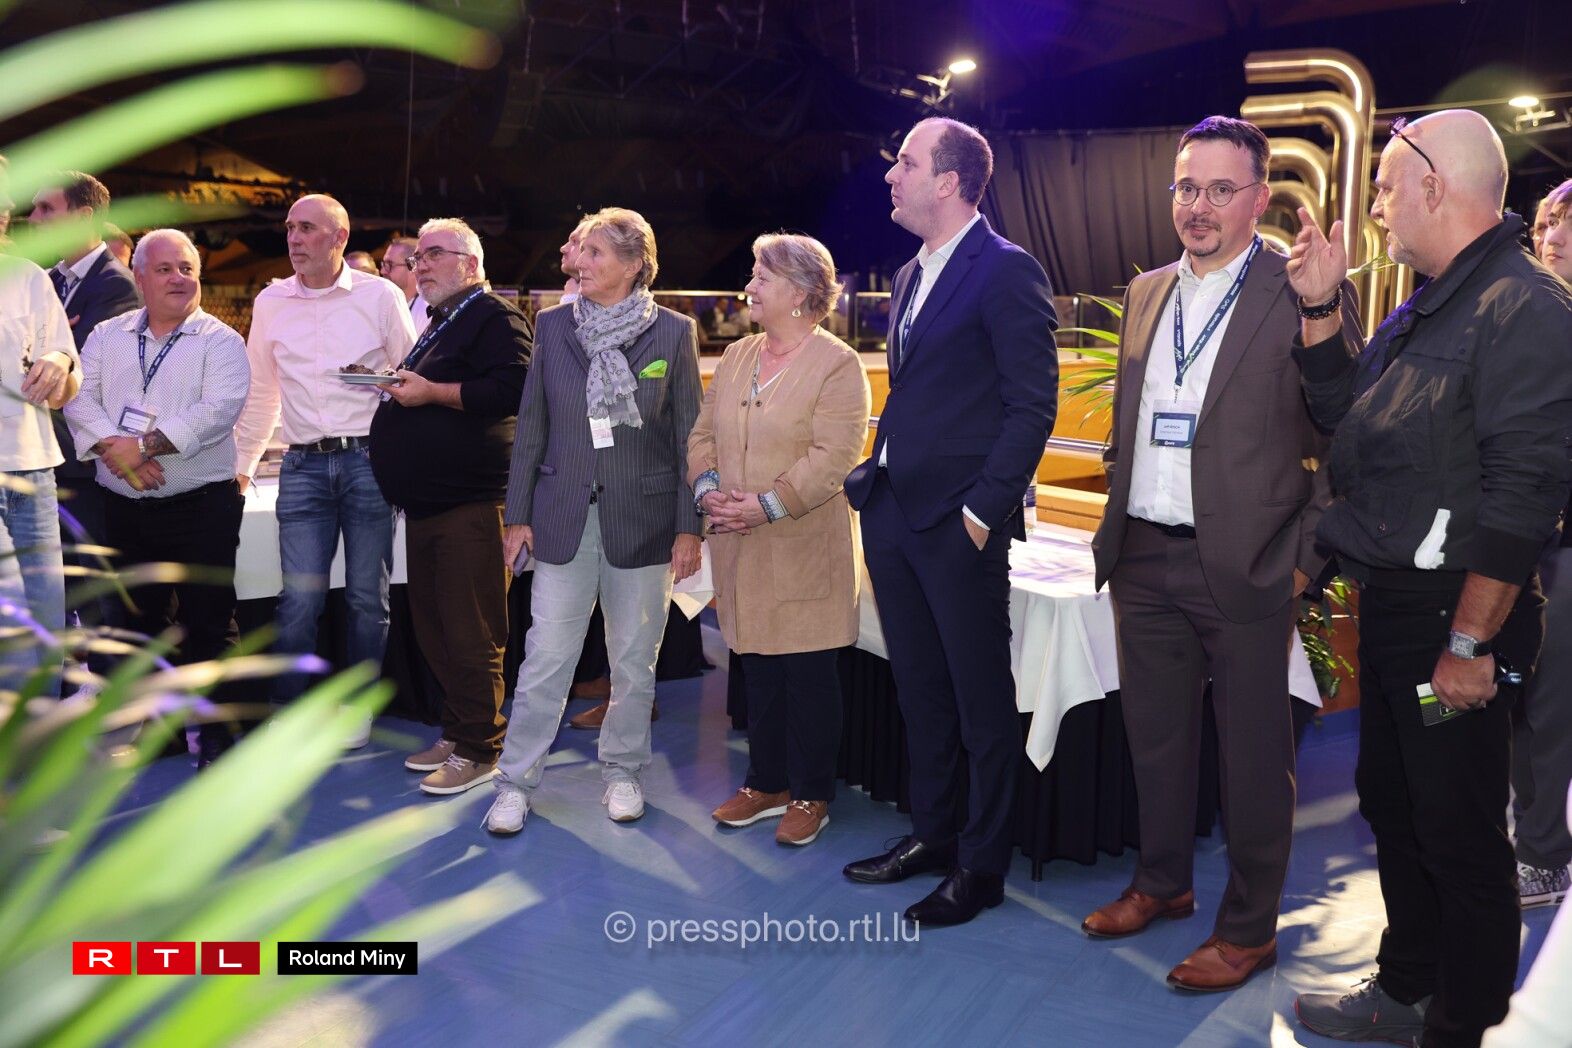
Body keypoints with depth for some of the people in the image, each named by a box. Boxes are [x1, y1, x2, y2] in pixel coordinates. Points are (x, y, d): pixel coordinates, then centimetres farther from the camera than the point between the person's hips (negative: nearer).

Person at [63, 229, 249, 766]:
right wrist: (114, 448, -15)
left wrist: (144, 445, -18)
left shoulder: (220, 340, -1)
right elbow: (81, 398, 2)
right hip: (125, 506, 4)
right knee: (138, 619, 15)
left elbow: (218, 409, -16)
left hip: (201, 504, -4)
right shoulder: (108, 336, 12)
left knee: (207, 622, -1)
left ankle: (213, 731, 9)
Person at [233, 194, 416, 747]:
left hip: (369, 459, -2)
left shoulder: (380, 296, 1)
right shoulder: (271, 303, 10)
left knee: (368, 598, 5)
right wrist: (239, 465, 20)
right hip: (303, 467, 2)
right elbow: (260, 392, 18)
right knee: (299, 600, -2)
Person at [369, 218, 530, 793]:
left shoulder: (495, 317, -7)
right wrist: (396, 386, 17)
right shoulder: (438, 325, 24)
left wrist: (431, 392, -18)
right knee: (434, 631, 14)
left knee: (470, 636, -5)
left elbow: (510, 391, -22)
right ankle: (455, 734, 26)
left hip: (470, 505, -10)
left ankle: (478, 751, 5)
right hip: (426, 504, 10)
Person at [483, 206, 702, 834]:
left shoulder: (673, 332, -1)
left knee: (634, 660, 10)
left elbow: (688, 435, 0)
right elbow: (531, 427, 7)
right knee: (545, 659, 3)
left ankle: (622, 771, 28)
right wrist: (518, 515, 4)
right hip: (563, 516, 1)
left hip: (642, 517, -1)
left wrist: (689, 527, -4)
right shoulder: (553, 325, 5)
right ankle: (516, 783, 15)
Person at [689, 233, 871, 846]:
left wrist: (766, 505, -21)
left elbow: (833, 456, -17)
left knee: (809, 675, 3)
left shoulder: (837, 364, -8)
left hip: (805, 549, -6)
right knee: (757, 670, 14)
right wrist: (708, 488, -6)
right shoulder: (736, 357, 13)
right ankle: (767, 784, 27)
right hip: (740, 550, 6)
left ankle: (811, 796, 17)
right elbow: (702, 435, 13)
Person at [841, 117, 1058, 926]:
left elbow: (1032, 406, -14)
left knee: (981, 699, 5)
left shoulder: (1006, 272, -11)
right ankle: (932, 832, 33)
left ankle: (981, 864, 18)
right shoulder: (912, 275, 16)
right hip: (892, 513, 8)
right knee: (918, 688, 17)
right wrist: (875, 478, 12)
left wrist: (983, 510, -17)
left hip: (957, 524, -8)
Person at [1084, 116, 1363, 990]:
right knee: (1156, 738, 18)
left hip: (1243, 568, -5)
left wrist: (1306, 559, -12)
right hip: (1144, 560, 6)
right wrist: (1117, 524, 12)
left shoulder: (1306, 296, -8)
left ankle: (1249, 928, 25)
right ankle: (1163, 884, 37)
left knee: (1254, 756, 8)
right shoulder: (1147, 294, 11)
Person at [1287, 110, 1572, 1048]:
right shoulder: (1424, 310, 12)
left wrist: (1470, 644, -22)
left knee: (1461, 838, 4)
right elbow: (1344, 412, 19)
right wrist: (1320, 307, 7)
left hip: (1456, 618, -10)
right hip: (1390, 607, 10)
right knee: (1392, 805, 20)